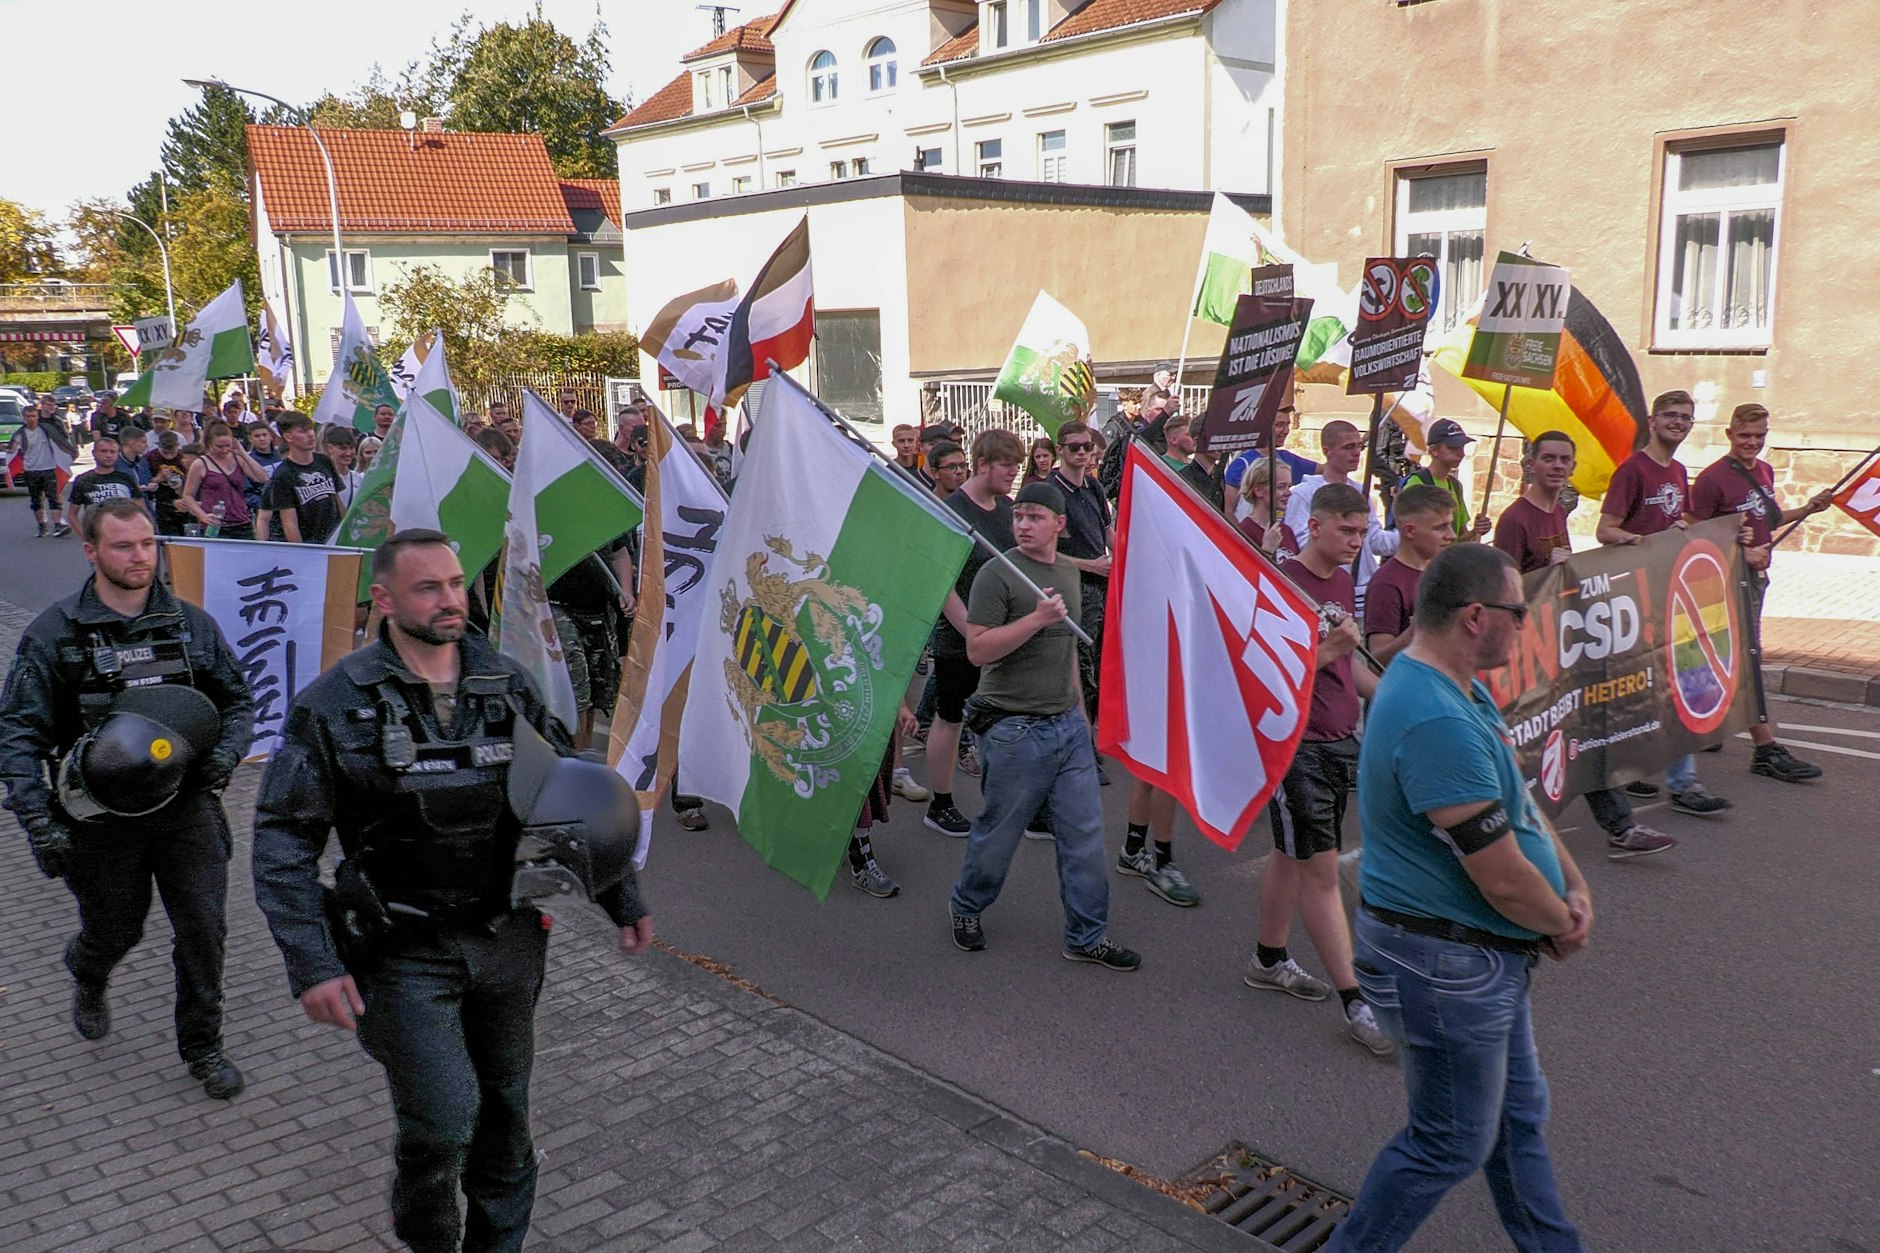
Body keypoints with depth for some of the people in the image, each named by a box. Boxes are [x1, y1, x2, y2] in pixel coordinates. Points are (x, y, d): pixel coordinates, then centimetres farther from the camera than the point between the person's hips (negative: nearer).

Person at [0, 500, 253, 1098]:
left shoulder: (191, 623, 2)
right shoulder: (53, 633, -5)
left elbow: (238, 700, 11)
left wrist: (225, 754, -9)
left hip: (186, 806, 1)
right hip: (103, 817, -1)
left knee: (203, 929, -1)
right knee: (114, 931, 16)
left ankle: (202, 1047, 19)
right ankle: (88, 979, 53)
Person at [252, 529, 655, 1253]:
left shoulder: (506, 684, 1)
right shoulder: (336, 703, -9)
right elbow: (283, 839, -8)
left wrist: (621, 899, 8)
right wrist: (310, 964, -16)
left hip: (508, 941, 4)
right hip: (406, 952, -3)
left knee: (504, 1109, 14)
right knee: (443, 1121, -8)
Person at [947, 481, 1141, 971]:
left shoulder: (1068, 572, 12)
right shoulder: (998, 574, -11)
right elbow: (977, 650, -18)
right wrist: (1035, 619, -25)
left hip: (1068, 724, 6)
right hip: (1017, 728, -6)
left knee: (1084, 834, 7)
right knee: (999, 832, 7)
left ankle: (1087, 934, 19)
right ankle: (967, 906, 32)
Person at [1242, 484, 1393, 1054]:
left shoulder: (1343, 581, 11)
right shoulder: (1282, 584, -16)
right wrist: (1328, 650, -28)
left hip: (1341, 740, 9)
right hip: (1296, 745, -8)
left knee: (1293, 853, 19)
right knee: (1321, 870, -3)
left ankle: (1268, 958, 34)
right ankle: (1355, 1002, 2)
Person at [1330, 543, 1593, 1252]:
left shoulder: (1459, 689, 5)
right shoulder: (1438, 723, -31)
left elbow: (1518, 803, 14)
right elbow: (1502, 877, -27)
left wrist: (1574, 886, 1)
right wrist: (1563, 926, -7)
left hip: (1484, 957, 10)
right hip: (1446, 966, -10)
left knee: (1517, 1113, 25)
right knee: (1451, 1145, 7)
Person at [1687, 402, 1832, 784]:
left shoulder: (1764, 472, 11)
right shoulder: (1712, 478, -15)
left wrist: (1808, 509, 10)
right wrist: (1741, 554, -21)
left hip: (1756, 575, 9)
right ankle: (1767, 751, -6)